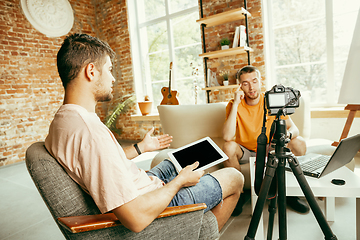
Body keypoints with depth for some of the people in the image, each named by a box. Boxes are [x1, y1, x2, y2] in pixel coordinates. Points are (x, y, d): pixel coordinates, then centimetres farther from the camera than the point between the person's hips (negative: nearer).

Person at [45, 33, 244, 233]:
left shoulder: (60, 121, -2)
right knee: (234, 177, 6)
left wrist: (141, 148, 20)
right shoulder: (91, 133, -36)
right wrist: (179, 181, -19)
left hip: (140, 187, 9)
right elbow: (137, 219, -36)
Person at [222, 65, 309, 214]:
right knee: (229, 147, -32)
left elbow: (293, 128, -12)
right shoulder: (234, 105, -15)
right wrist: (236, 104, -32)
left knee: (299, 143, -18)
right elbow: (227, 137, -31)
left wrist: (287, 134, -38)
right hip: (245, 151, -2)